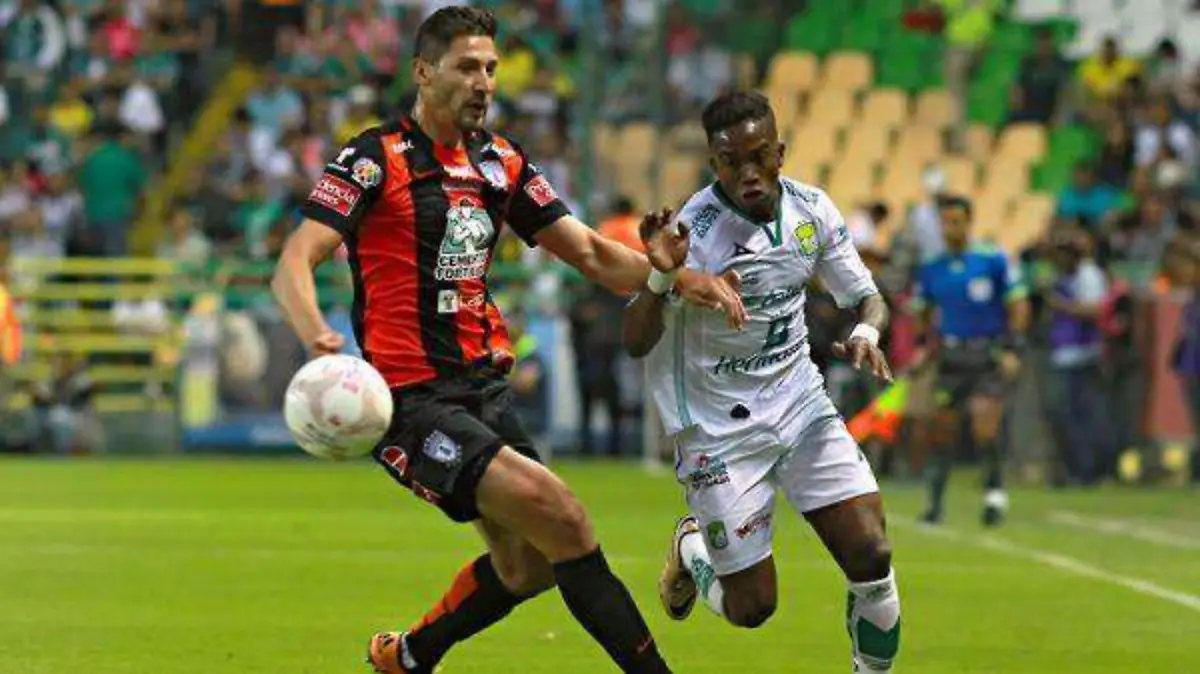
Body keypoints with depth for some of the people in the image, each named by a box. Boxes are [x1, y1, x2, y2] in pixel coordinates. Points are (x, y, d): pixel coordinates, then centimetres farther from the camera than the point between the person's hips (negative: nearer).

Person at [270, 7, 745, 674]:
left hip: (482, 385, 8)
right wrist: (317, 335, -40)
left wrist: (678, 278, -5)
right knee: (557, 514, -22)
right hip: (410, 395, -8)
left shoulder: (502, 162, 11)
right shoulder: (375, 158, -10)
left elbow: (589, 251, 13)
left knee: (531, 563, 13)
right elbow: (293, 264, -19)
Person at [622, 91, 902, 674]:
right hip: (719, 425, -4)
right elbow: (636, 343, -23)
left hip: (800, 403, 4)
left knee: (871, 557, -9)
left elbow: (867, 296, 8)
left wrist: (866, 331, -15)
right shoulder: (696, 232, -21)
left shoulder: (812, 210, -5)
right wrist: (661, 278, -42)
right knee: (751, 607, -1)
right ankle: (691, 550, 32)